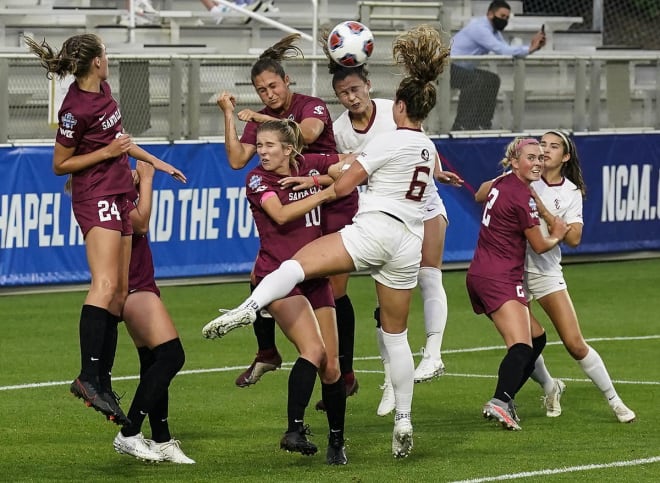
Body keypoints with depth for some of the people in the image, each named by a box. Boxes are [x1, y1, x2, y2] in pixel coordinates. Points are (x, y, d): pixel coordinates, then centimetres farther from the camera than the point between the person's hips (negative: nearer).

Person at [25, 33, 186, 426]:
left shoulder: (103, 90, 10)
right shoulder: (76, 109, -17)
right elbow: (60, 165, -9)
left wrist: (153, 160, 28)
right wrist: (108, 152, -13)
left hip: (120, 195, 10)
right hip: (96, 198, -10)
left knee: (119, 294, 6)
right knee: (106, 284, -25)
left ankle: (103, 383, 7)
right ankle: (88, 376, -35)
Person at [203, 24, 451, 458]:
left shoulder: (390, 142, -4)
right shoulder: (429, 149, 19)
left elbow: (342, 186, -3)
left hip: (374, 230, -7)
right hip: (408, 246, 7)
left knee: (296, 264, -19)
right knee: (396, 334, 14)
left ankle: (250, 308, -49)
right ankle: (404, 422, 11)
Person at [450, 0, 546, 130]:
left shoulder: (494, 31, 9)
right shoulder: (479, 27, -22)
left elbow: (508, 50, -1)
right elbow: (502, 51, -30)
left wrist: (532, 46, -13)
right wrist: (529, 49, -27)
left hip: (464, 69, 11)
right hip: (449, 67, -11)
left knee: (492, 80, 13)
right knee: (475, 81, -30)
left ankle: (483, 123, 12)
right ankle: (461, 126, -28)